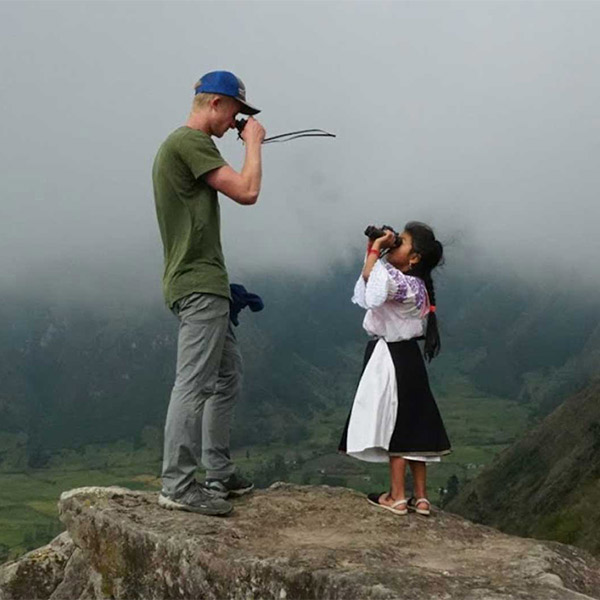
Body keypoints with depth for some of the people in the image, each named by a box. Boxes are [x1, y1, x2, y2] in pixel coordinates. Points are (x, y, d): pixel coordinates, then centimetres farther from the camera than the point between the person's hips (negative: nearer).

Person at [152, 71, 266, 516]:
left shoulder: (180, 144, 21)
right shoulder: (191, 141, -11)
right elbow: (247, 192, -16)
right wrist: (253, 142, -3)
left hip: (205, 283, 11)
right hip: (199, 284, -11)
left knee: (228, 376, 14)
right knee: (194, 383, -9)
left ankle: (219, 474, 21)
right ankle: (177, 485, -5)